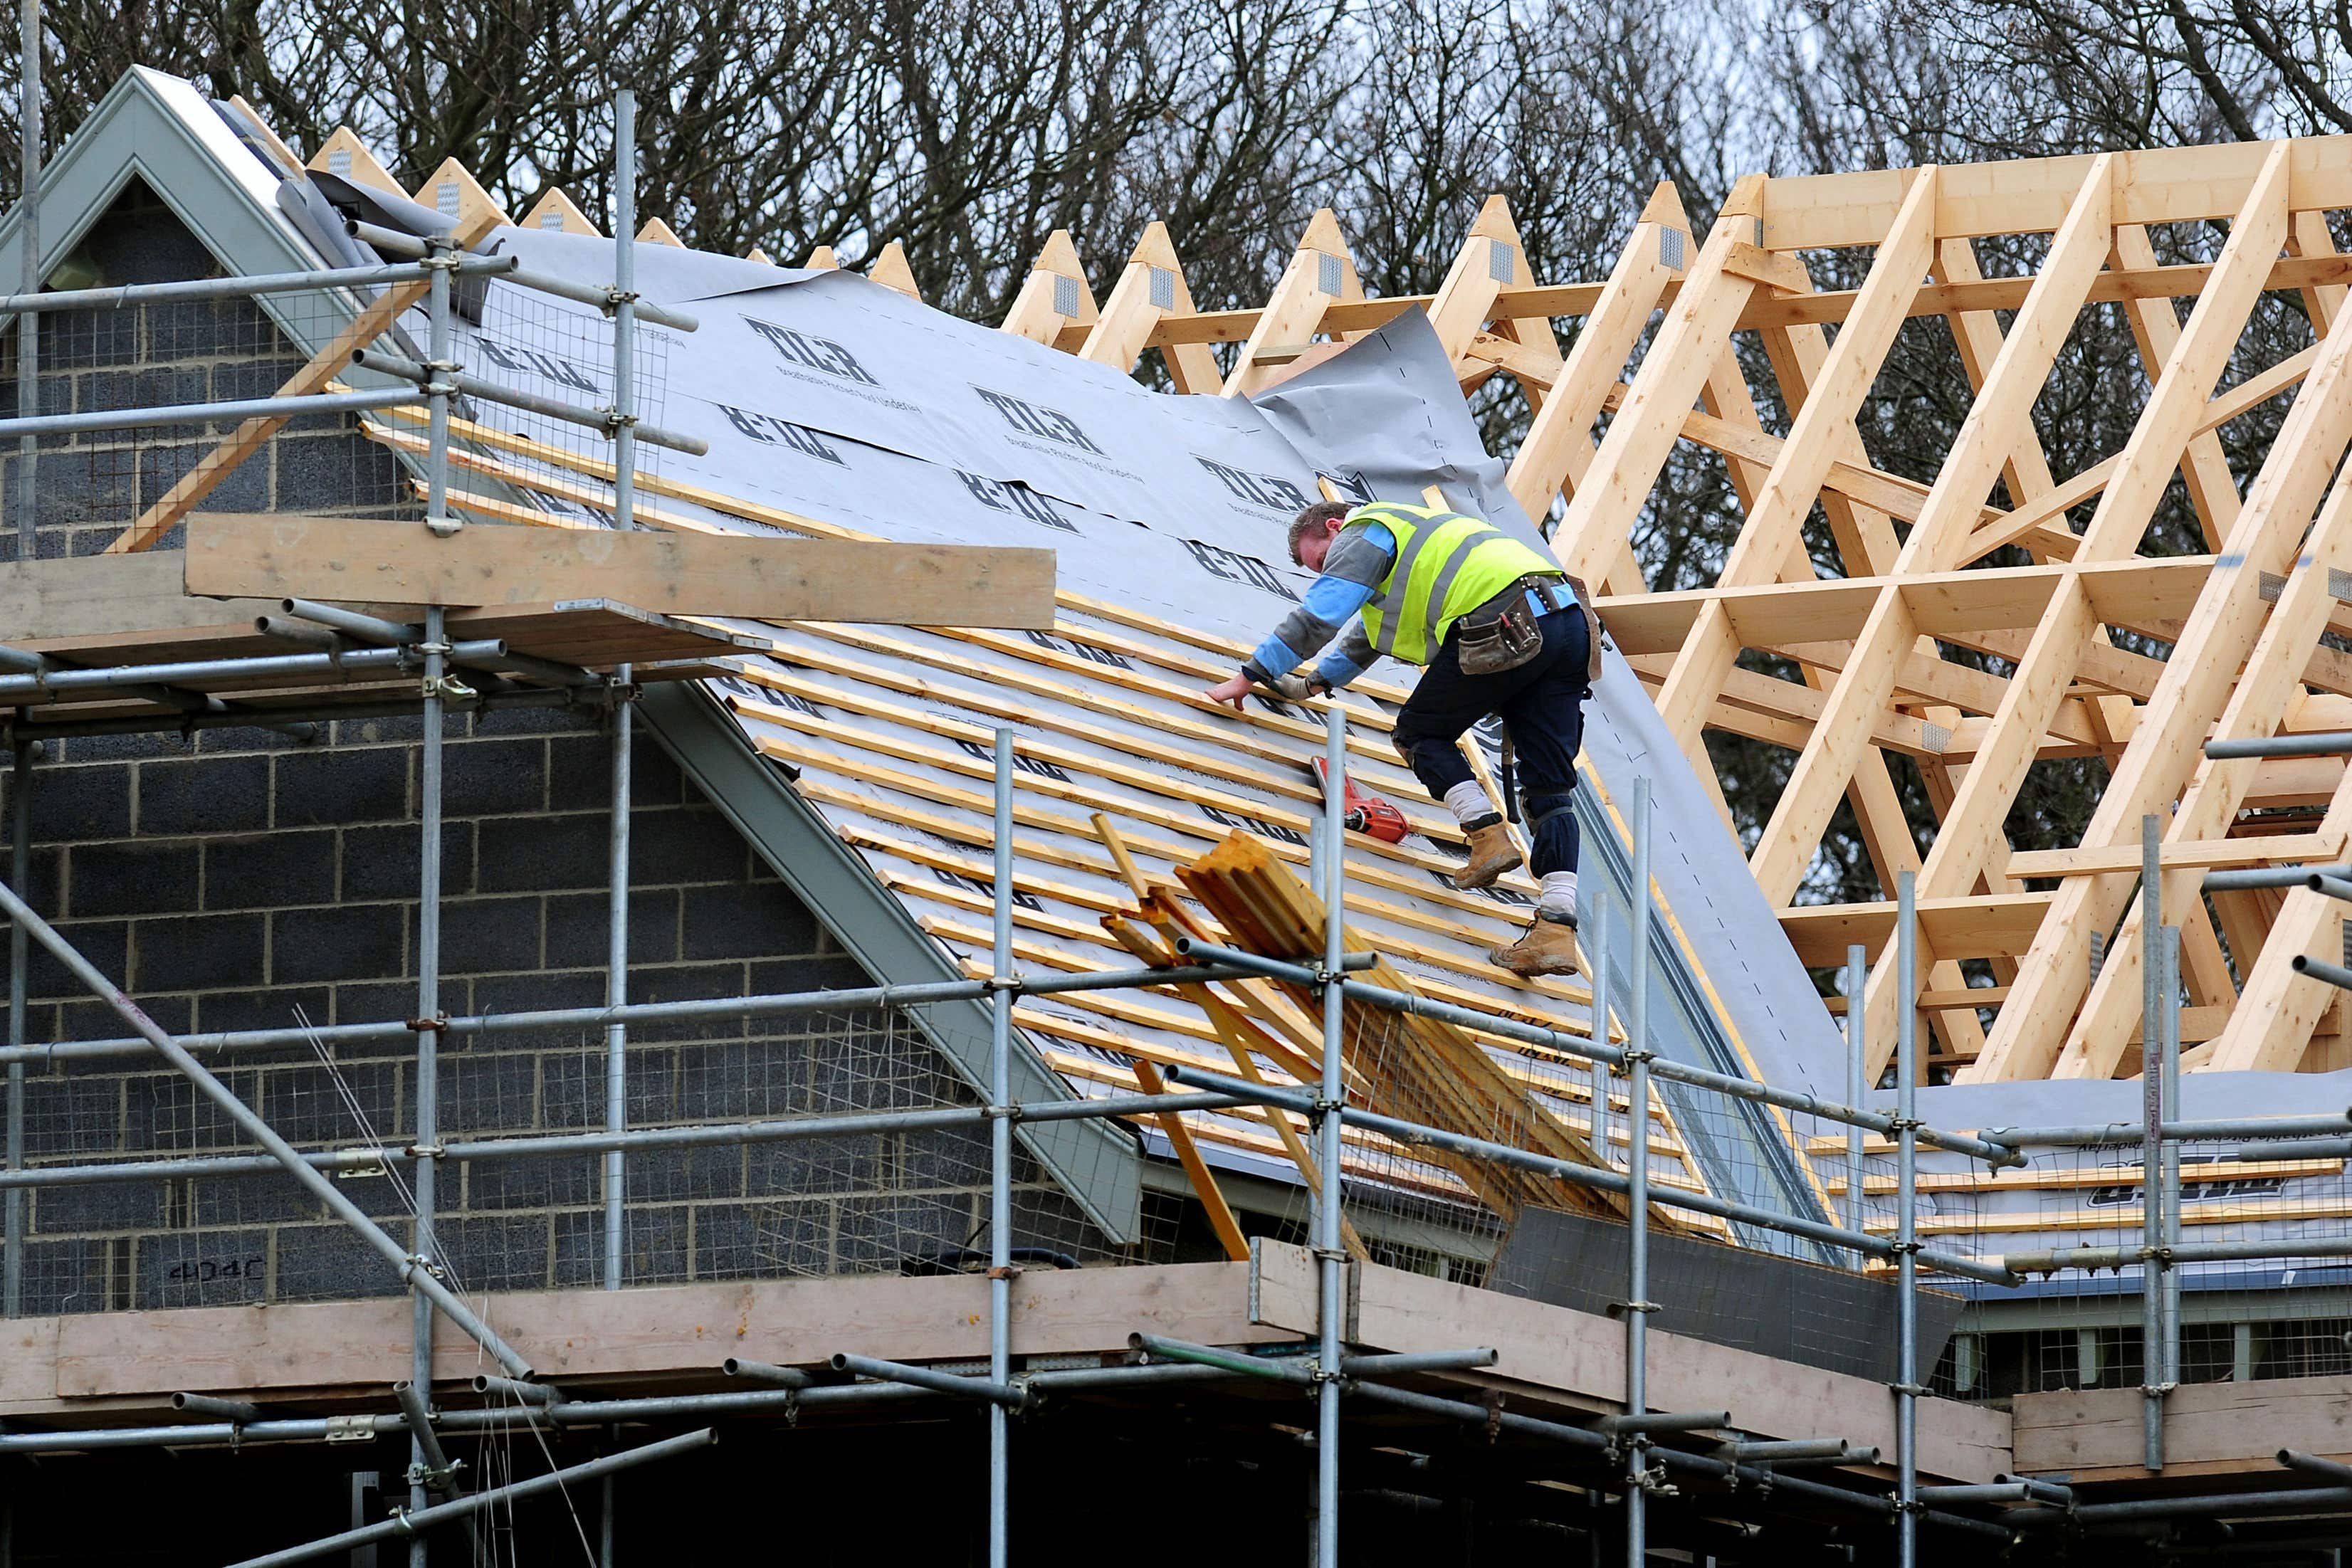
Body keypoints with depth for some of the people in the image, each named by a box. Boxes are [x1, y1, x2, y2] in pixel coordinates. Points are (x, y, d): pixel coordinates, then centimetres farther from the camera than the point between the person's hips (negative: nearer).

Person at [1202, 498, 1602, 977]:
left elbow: (1317, 617, 2)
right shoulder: (1408, 534, 39)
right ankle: (1558, 929, -7)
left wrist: (1249, 677, 10)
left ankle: (1489, 838, -5)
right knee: (1550, 789, 3)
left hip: (1508, 628, -9)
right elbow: (1365, 635, 53)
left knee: (1420, 735, 11)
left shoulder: (1363, 534, 10)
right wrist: (1314, 683, 62)